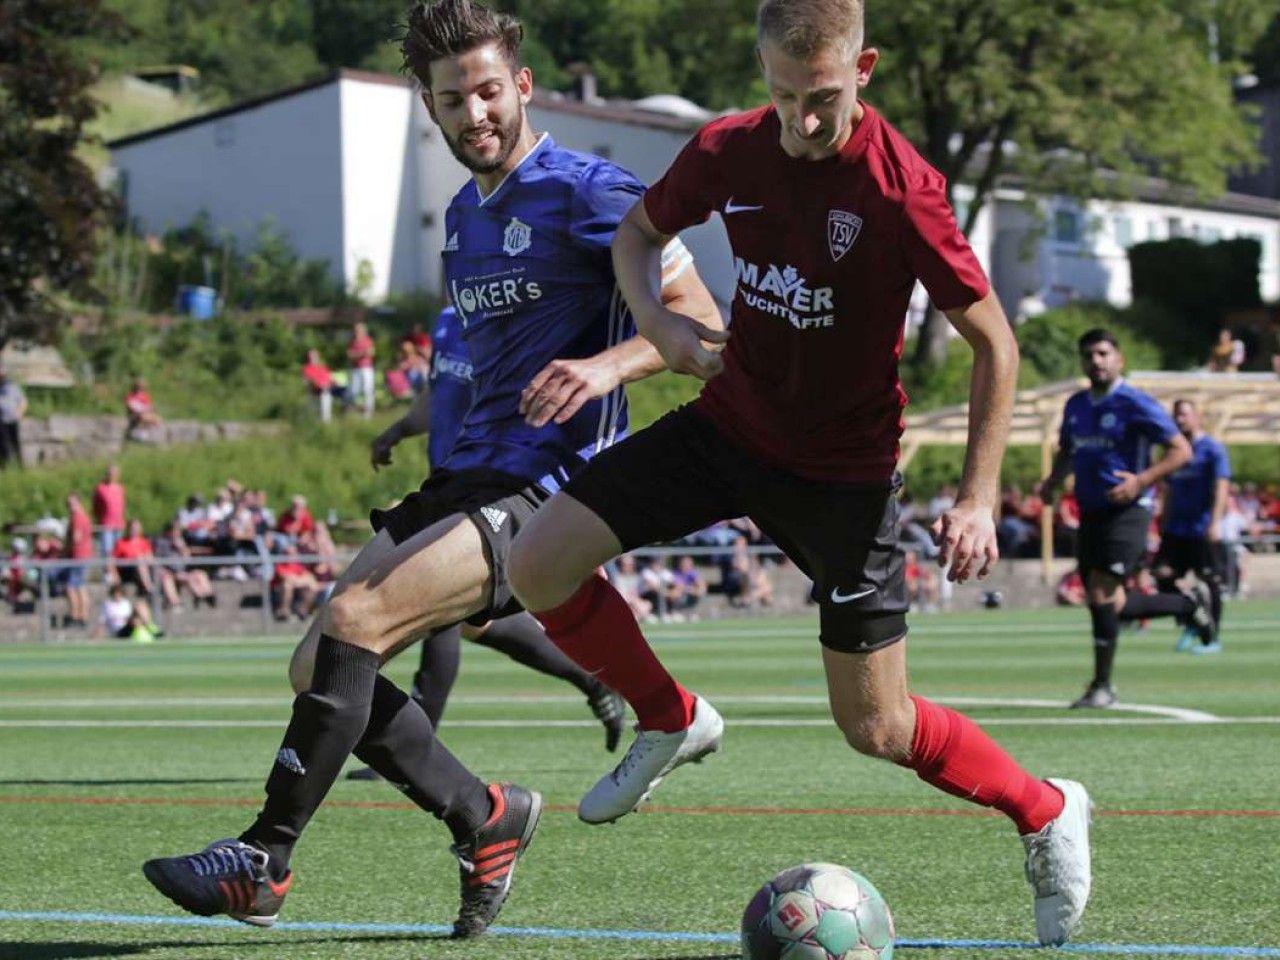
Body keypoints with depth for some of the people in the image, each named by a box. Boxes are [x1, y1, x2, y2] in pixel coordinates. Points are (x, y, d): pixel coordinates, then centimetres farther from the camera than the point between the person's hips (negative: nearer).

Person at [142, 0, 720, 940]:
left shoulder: (587, 193, -7)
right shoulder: (463, 217, 19)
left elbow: (701, 322, -13)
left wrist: (607, 366, -29)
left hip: (545, 491, -9)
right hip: (467, 477, 9)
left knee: (355, 623, -25)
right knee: (318, 664, -1)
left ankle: (263, 862, -18)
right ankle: (486, 818, 14)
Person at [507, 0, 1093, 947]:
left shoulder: (901, 186, -22)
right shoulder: (728, 151, -8)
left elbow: (993, 342, -13)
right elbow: (638, 232, 12)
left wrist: (978, 497, -17)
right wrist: (658, 321, -9)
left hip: (842, 469, -4)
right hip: (730, 424, 5)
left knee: (877, 728, -2)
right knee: (539, 562, -10)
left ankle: (1048, 814, 25)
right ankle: (672, 724, 14)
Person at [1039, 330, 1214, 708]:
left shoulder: (1136, 404, -9)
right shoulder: (1075, 405, 12)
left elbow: (1181, 450, -10)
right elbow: (1067, 450, 28)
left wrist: (1141, 481, -23)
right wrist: (1053, 480, 8)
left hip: (1127, 511, -8)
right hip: (1090, 513, 8)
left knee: (1102, 595, -17)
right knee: (1110, 605, 9)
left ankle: (1102, 686, -8)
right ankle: (1186, 606, 31)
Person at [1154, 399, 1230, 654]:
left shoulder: (1212, 449, -5)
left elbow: (1221, 486, -13)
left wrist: (1215, 522, -24)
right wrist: (1164, 525, 19)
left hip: (1203, 531, -6)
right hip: (1176, 530, 6)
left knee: (1209, 583, -3)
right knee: (1163, 575, -5)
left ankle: (1212, 639, 7)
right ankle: (1190, 626, 10)